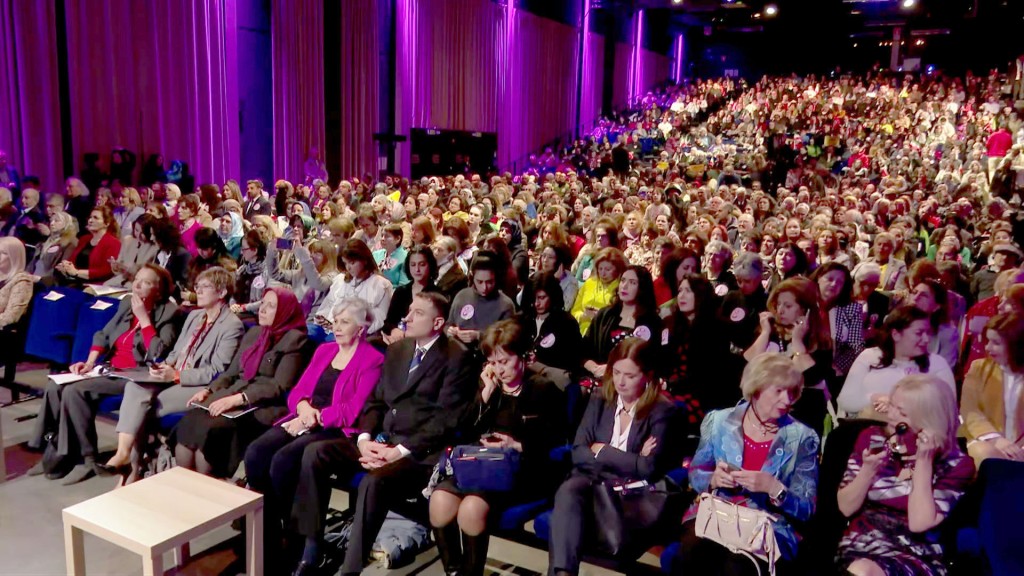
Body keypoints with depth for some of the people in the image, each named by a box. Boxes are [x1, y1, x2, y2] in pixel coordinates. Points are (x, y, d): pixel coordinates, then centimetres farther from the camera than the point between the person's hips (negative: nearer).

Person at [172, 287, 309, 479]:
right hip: (232, 397, 7)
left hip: (261, 407, -7)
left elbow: (280, 386, -13)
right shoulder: (253, 332, 20)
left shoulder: (293, 339, -4)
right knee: (188, 424, -19)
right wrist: (208, 390, 3)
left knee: (208, 430, -28)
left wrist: (238, 399, -21)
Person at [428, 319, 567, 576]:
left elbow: (554, 443, -2)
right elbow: (467, 434, 9)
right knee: (440, 501, -25)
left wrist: (517, 446, -16)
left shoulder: (543, 389, 2)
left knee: (472, 508, -32)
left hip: (522, 470, -5)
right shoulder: (489, 384, 16)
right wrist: (486, 393, 0)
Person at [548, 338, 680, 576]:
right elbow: (578, 453, 1)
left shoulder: (662, 411, -2)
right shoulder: (599, 399, 10)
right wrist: (626, 460, -9)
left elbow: (648, 468, -13)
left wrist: (602, 451, -5)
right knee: (568, 492, -33)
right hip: (592, 478, 4)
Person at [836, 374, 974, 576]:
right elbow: (846, 508, 2)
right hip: (861, 544, 2)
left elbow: (920, 523, -14)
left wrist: (923, 462, -15)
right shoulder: (871, 438, 4)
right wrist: (868, 470, -14)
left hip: (917, 557, -2)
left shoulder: (955, 464, -3)